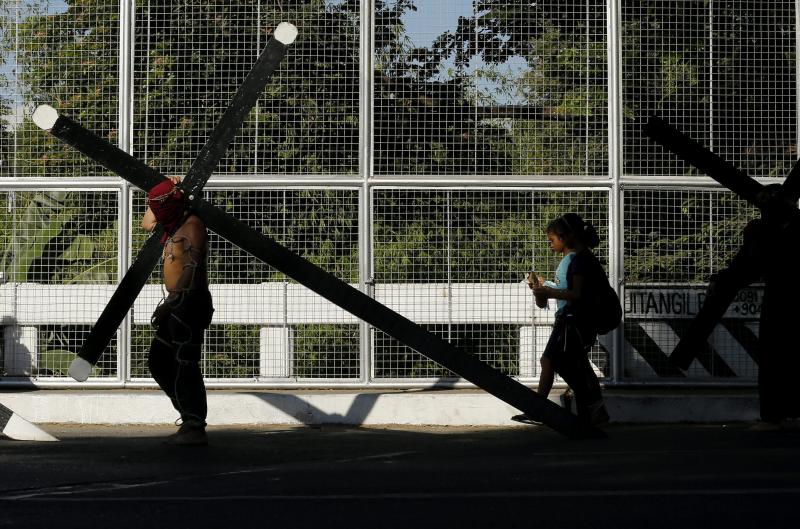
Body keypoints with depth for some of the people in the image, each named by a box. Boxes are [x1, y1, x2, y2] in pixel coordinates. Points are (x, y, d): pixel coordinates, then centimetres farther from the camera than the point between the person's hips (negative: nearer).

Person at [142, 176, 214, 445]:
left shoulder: (191, 225, -10)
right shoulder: (174, 226, 19)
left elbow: (191, 270, -20)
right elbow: (146, 224, 38)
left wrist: (168, 304, -24)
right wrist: (166, 190, 27)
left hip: (189, 301, -10)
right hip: (178, 304, 10)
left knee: (184, 365, -14)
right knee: (158, 361, 12)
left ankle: (195, 428, -16)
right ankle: (190, 419, 13)